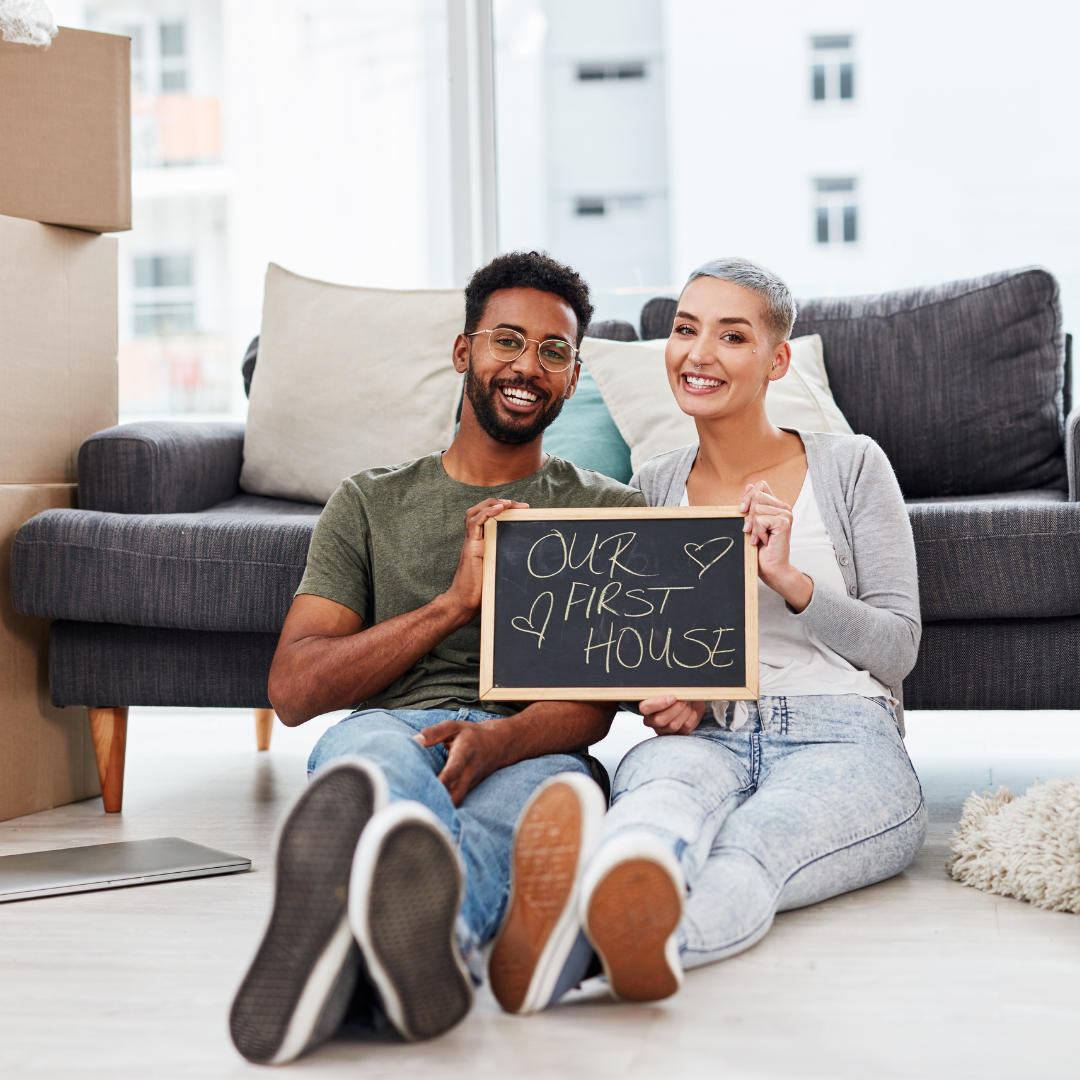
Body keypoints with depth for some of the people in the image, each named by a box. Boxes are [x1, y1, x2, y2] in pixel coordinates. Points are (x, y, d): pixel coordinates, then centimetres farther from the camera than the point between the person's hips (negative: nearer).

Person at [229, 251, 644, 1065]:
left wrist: (499, 738, -20)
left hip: (532, 753, 0)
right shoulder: (370, 504, 24)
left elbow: (596, 697, 5)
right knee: (368, 743, -39)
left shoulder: (612, 512, 22)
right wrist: (455, 602, 0)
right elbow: (294, 690, 11)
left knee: (543, 787, -40)